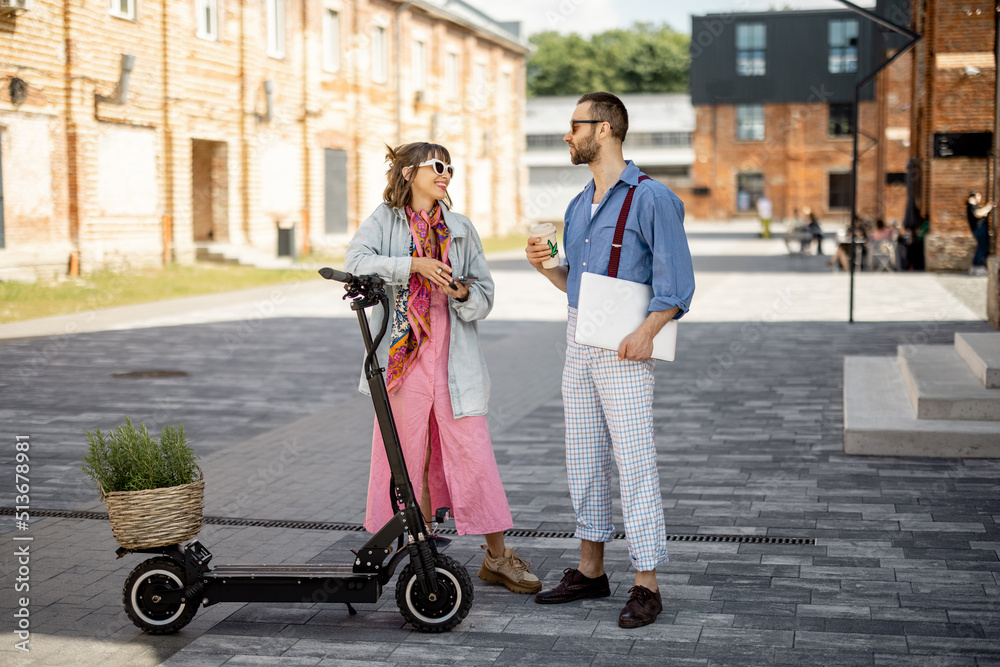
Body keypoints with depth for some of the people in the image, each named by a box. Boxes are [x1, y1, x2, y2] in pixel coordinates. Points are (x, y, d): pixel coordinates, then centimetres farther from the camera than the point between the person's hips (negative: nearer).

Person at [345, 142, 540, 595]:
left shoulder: (461, 229, 13)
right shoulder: (384, 221, 5)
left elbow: (485, 293, 11)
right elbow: (356, 260, -15)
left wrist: (465, 294, -11)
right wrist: (415, 264, -23)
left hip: (453, 359, 2)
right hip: (404, 356, -1)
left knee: (474, 455, -1)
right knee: (409, 457, 5)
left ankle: (497, 556, 6)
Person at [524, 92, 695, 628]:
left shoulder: (651, 198, -8)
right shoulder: (578, 206, 16)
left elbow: (677, 282, -13)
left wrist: (646, 331, -25)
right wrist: (545, 265, 3)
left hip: (623, 348, -8)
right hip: (578, 342, 8)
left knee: (635, 463, -7)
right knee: (584, 461, 12)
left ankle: (646, 585, -2)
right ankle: (591, 571, 23)